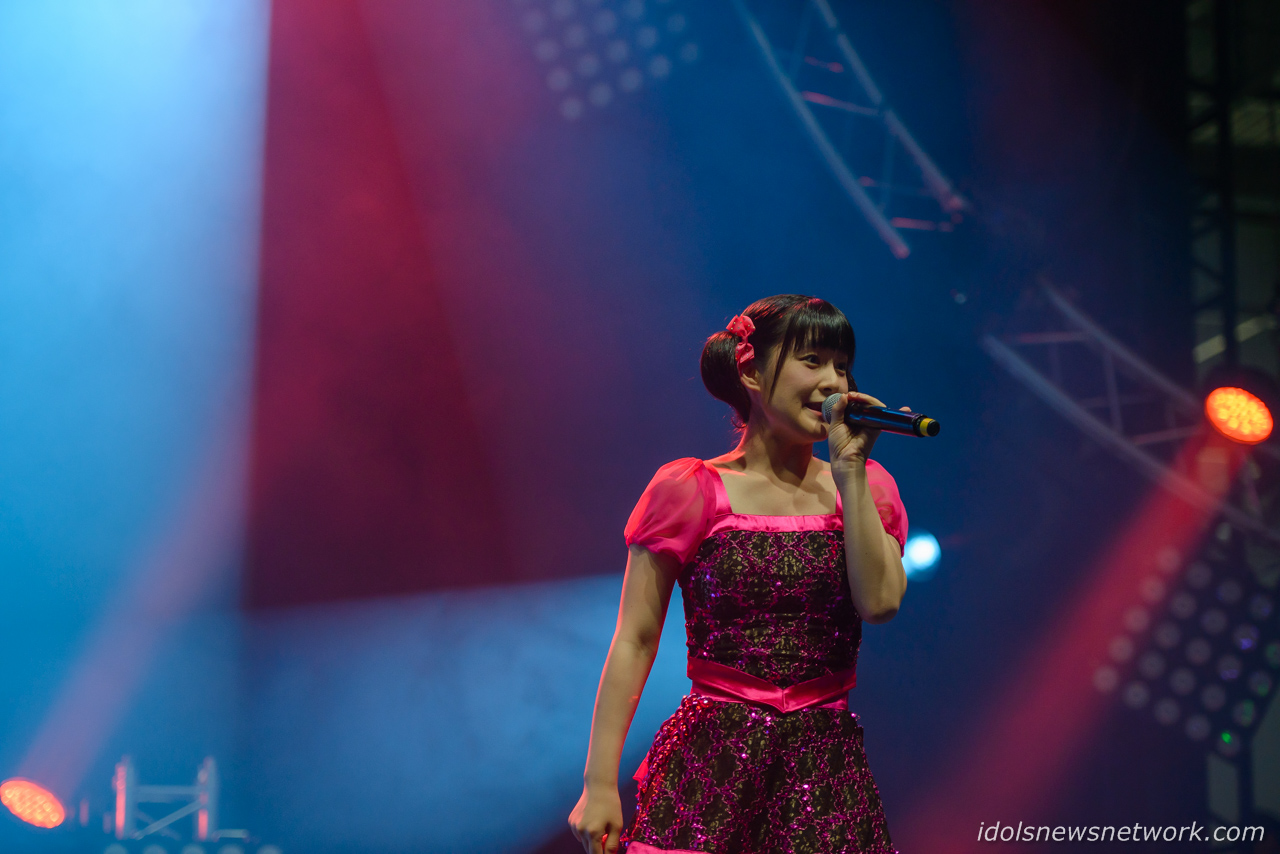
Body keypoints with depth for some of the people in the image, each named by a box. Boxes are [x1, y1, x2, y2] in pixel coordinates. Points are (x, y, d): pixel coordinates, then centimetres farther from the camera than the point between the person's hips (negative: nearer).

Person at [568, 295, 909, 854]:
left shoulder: (862, 489, 10)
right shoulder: (690, 490, 0)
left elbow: (880, 602, -7)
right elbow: (635, 640, -2)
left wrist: (850, 471, -7)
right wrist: (600, 783, -8)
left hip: (825, 774, 3)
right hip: (713, 763, -2)